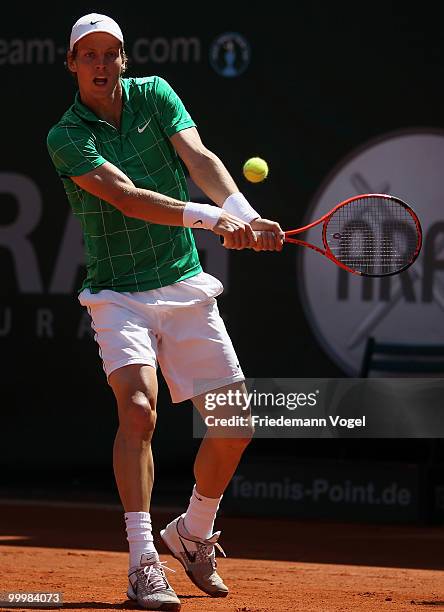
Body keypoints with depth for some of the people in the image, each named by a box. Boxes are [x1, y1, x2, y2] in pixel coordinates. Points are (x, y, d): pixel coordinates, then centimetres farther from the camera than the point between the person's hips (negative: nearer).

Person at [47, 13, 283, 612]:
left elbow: (199, 158, -12)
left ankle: (193, 535, 27)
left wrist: (246, 213, -31)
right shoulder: (66, 136, -9)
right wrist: (213, 218, -35)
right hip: (118, 294, -4)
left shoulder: (153, 94, 3)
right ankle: (143, 563, -26)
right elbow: (127, 197, -22)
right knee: (138, 407, -27)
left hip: (185, 288, 4)